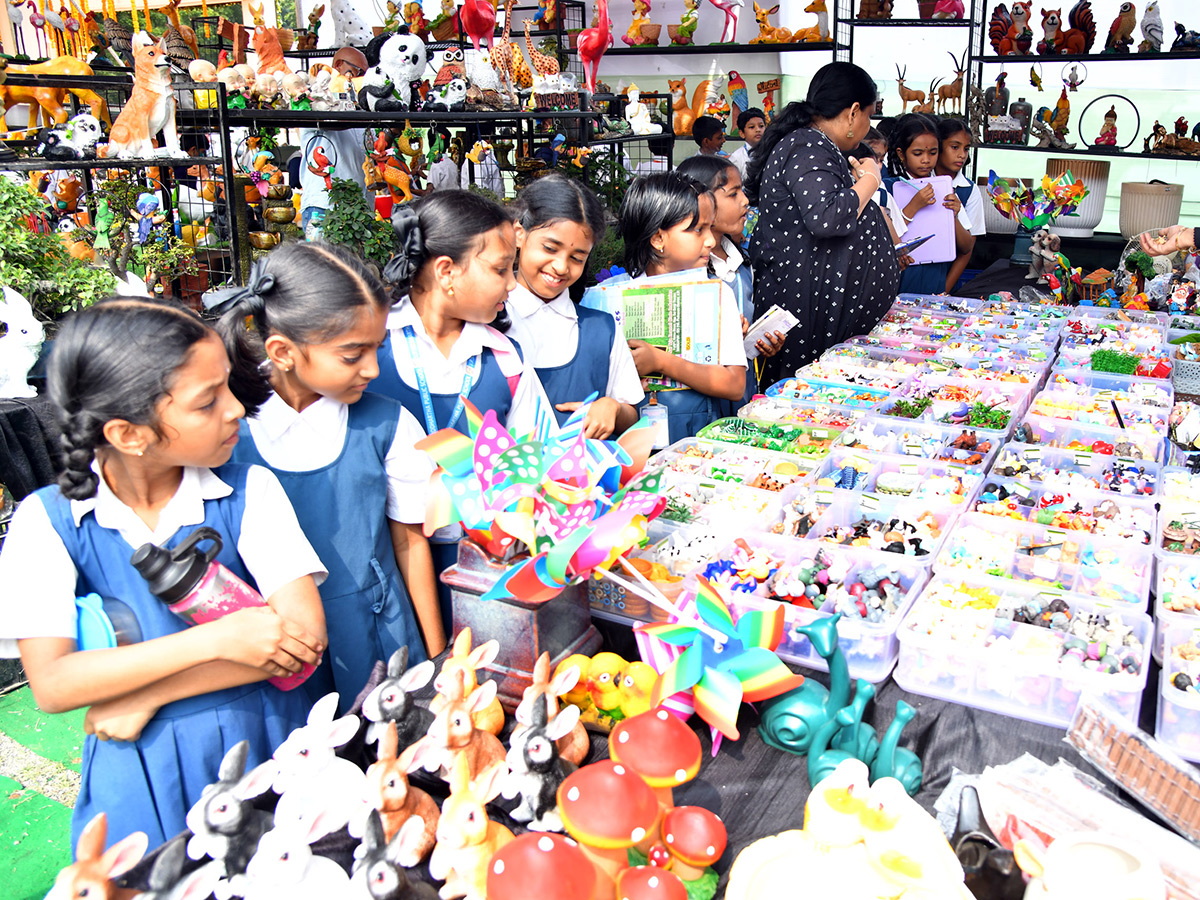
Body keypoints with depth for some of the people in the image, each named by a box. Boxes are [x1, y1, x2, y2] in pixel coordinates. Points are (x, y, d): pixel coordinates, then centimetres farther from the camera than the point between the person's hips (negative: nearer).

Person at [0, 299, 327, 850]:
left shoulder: (249, 492, -11)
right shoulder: (47, 522, -10)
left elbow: (304, 636, -18)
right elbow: (51, 685, -17)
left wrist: (146, 696, -19)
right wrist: (216, 638, -26)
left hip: (264, 745, 1)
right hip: (140, 777, 0)